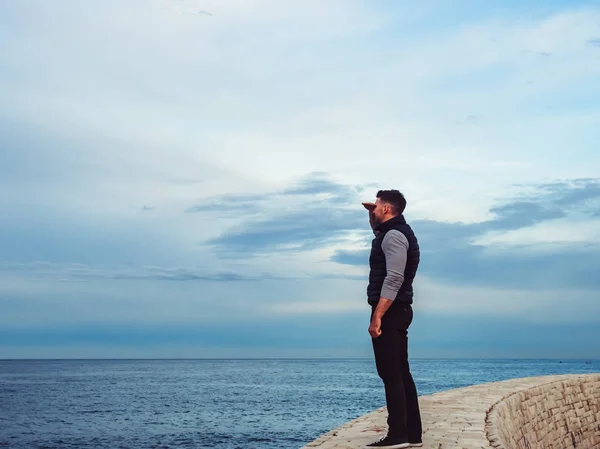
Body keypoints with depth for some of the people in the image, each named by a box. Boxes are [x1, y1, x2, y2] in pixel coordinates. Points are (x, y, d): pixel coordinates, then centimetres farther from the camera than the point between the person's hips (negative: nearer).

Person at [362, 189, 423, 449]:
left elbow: (394, 280, -24)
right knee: (400, 373, 11)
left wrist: (377, 317, -26)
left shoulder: (394, 235, -14)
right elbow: (379, 234, 43)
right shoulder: (395, 232, 18)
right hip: (397, 311, 10)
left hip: (390, 311, -10)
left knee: (390, 374, -9)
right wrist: (372, 217, 23)